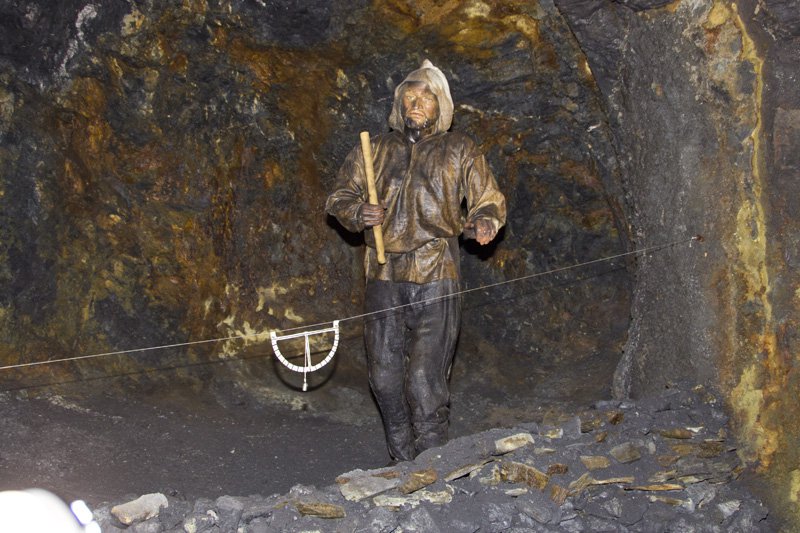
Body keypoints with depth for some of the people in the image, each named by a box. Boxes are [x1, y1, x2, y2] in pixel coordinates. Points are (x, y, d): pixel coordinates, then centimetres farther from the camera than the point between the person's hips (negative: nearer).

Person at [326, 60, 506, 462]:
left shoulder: (458, 151, 8)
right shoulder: (376, 149, 14)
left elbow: (488, 200, 10)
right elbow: (339, 197, 17)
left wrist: (484, 222, -13)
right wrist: (358, 213, -5)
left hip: (434, 281, -3)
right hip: (384, 278, 4)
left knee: (425, 379, -9)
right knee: (385, 376, 7)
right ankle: (402, 463, 23)